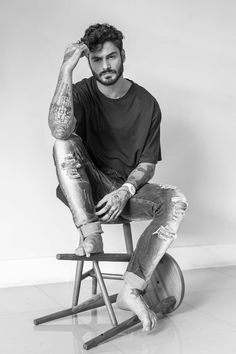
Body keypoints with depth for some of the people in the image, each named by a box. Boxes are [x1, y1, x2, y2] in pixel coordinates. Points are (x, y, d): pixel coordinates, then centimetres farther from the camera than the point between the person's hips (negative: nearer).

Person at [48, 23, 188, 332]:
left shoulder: (146, 103, 1)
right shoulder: (82, 93, -5)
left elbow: (148, 163, 0)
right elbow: (59, 129, -31)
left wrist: (125, 192, -18)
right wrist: (67, 68, -31)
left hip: (128, 189, 2)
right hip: (88, 192, -1)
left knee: (176, 202, -26)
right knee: (64, 144, -27)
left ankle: (131, 290, -27)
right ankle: (91, 235, -28)